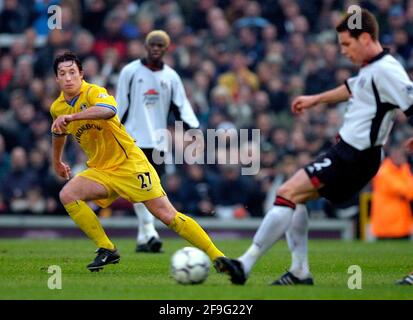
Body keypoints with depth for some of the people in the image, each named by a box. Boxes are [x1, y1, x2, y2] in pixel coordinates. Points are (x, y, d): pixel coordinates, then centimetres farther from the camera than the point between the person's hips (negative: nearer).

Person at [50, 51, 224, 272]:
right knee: (67, 195, -17)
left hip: (129, 165, -6)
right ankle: (107, 250, -9)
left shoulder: (93, 92, -17)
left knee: (167, 215, -12)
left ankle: (217, 257, -6)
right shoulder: (57, 108, 5)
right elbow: (59, 133, 29)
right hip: (100, 170, 6)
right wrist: (57, 162, 40)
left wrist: (71, 116, -47)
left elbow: (109, 110, -42)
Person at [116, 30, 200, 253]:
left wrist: (193, 128, -6)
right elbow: (120, 105, 3)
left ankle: (142, 238, 11)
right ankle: (149, 232, -24)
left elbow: (181, 106, 9)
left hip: (158, 141, 4)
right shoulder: (130, 72, 1)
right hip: (134, 138, -4)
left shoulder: (171, 77, 10)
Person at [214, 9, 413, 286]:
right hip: (346, 149, 10)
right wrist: (316, 99, 42)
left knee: (288, 193, -15)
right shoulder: (370, 68, 13)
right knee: (294, 198, 15)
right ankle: (300, 273, 13)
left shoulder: (385, 70, -18)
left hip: (355, 156, -10)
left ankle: (245, 266, -16)